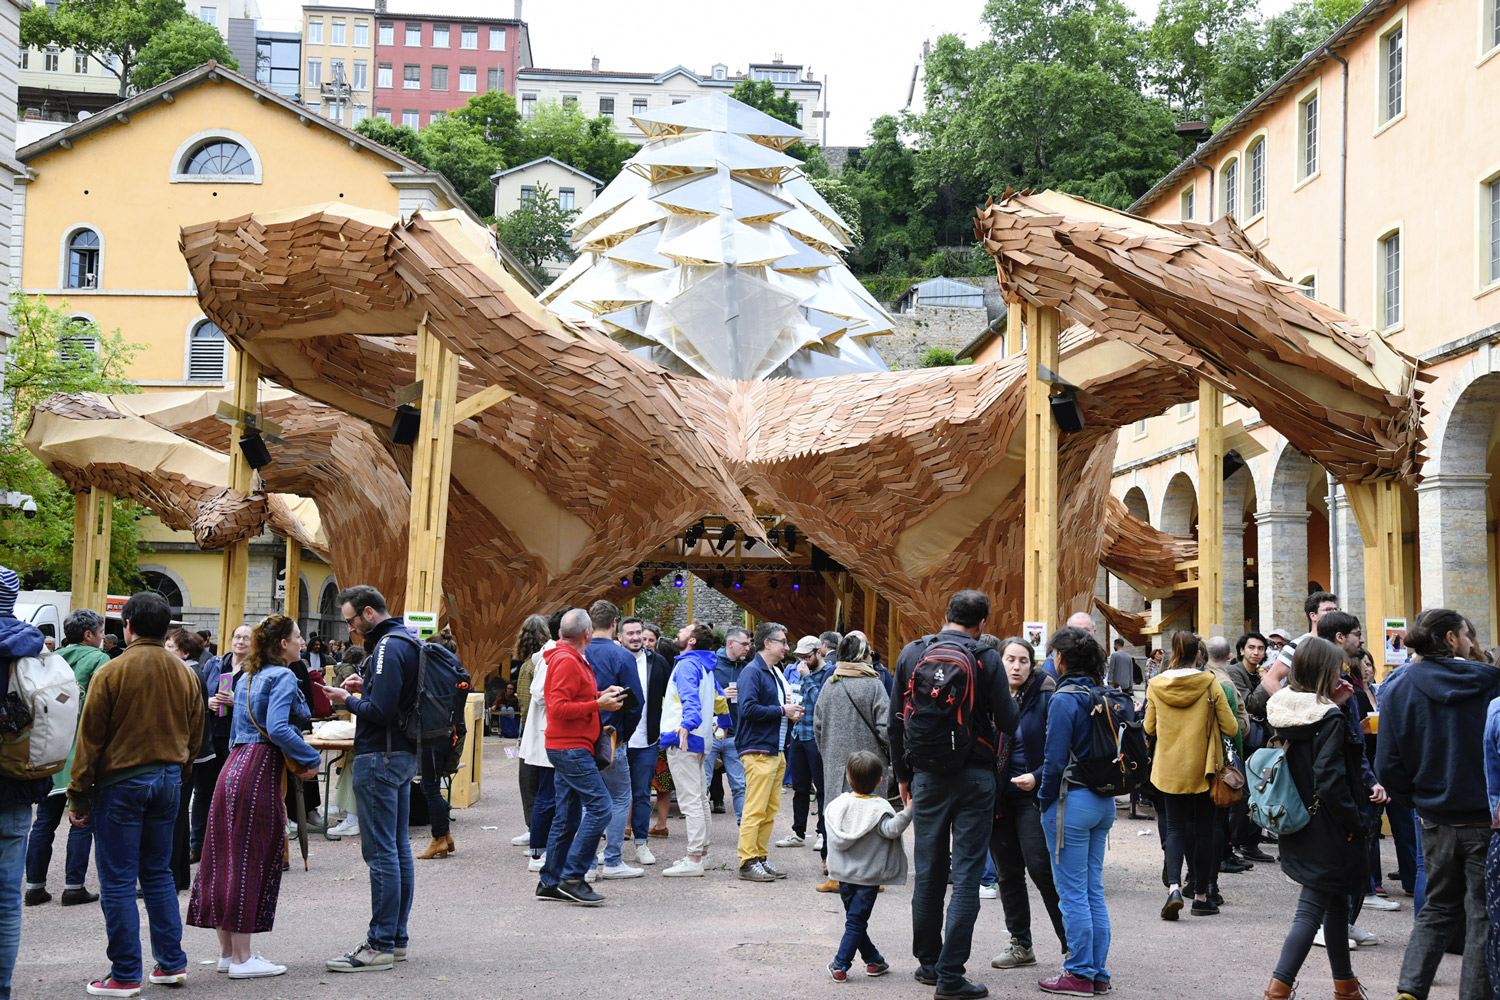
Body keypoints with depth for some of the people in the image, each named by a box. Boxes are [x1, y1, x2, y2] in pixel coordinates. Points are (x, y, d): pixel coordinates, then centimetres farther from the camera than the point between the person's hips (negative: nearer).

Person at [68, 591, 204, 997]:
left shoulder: (111, 673, -10)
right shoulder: (184, 674, 5)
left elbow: (90, 738, -8)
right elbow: (194, 738, 11)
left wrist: (78, 795, -2)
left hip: (120, 782, -5)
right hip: (167, 781, 5)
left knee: (118, 880, 2)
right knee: (158, 873, 16)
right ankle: (171, 963, 17)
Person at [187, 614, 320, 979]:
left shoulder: (247, 678, 19)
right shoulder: (282, 677, -9)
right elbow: (277, 728, -22)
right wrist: (311, 759, -13)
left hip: (235, 768, 9)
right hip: (259, 773, -9)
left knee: (226, 859, 10)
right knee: (249, 861, -4)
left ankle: (227, 952, 19)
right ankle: (242, 958, 1)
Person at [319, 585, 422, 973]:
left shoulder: (388, 648, -17)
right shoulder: (406, 641, 15)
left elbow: (380, 712, -23)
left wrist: (347, 700, -7)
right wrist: (364, 686, 9)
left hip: (380, 759, -11)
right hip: (403, 755, 11)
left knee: (380, 852, -7)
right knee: (398, 848, 13)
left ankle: (380, 946, -5)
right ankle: (396, 939, 19)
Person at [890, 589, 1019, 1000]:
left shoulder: (911, 654, 3)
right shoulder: (986, 659, -6)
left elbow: (896, 722, 6)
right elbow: (1008, 723, -8)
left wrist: (902, 775, 15)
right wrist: (1010, 701, 15)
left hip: (927, 776, 3)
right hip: (974, 777, -3)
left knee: (928, 871, 13)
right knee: (966, 874, -1)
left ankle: (928, 963, 24)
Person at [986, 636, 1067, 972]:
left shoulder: (1044, 697, -5)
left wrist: (1037, 777, -19)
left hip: (1031, 794, -5)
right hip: (995, 794, 5)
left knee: (1041, 867, -10)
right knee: (1007, 872, 11)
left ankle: (1071, 943, 1)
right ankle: (1020, 944, 22)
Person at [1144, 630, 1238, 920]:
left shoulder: (1156, 685, -5)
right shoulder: (1210, 684, -10)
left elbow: (1149, 727, 4)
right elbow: (1231, 728, -6)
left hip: (1169, 768, 2)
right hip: (1203, 768, -1)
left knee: (1175, 828, 8)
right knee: (1203, 830, 9)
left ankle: (1174, 886, -14)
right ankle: (1201, 896, 15)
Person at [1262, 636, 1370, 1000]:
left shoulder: (1286, 713, 4)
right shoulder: (1329, 720, -19)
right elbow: (1330, 782, -24)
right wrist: (1355, 821, -11)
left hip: (1299, 828, 9)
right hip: (1326, 830, -8)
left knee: (1336, 902, 22)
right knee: (1311, 909, -4)